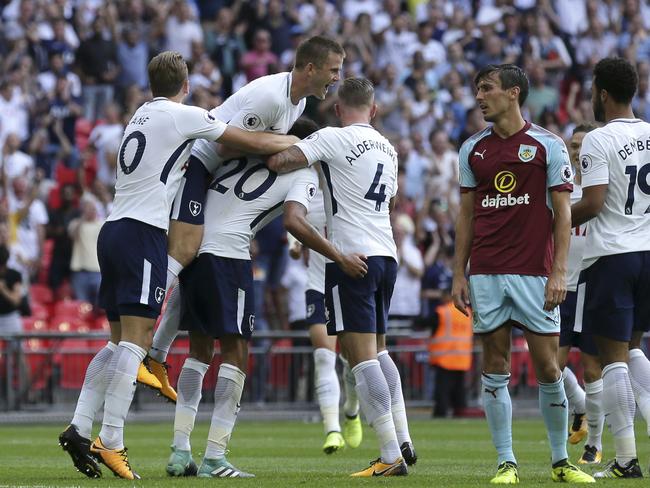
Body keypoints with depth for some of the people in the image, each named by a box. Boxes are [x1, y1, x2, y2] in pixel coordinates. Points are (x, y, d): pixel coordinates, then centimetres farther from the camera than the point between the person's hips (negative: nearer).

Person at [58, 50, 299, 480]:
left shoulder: (143, 115, 20)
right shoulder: (184, 116, -4)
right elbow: (256, 143, -2)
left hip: (114, 231, 8)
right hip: (143, 232, -8)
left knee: (121, 341, 12)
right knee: (136, 341, -10)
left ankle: (79, 428, 4)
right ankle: (111, 442, -17)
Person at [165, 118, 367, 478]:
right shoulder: (305, 174, 5)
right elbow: (293, 221, -12)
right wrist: (339, 258, -8)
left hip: (190, 246, 6)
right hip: (228, 255, -6)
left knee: (199, 350, 16)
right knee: (235, 352, 3)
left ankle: (180, 451, 11)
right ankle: (214, 458, -5)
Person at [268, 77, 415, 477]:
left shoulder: (334, 138, -6)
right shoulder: (388, 150, 17)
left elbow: (278, 161, -16)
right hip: (387, 255, 7)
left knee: (361, 355, -7)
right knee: (378, 349, 20)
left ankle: (391, 456, -12)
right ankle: (403, 441, 15)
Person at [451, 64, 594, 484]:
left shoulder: (548, 146, -1)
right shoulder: (473, 149, 11)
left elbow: (562, 213, -2)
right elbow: (466, 216, 14)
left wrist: (559, 272, -10)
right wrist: (459, 273, 8)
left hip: (534, 273, -3)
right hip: (486, 273, 3)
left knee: (548, 366, -2)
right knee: (495, 366, 1)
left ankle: (561, 462, 9)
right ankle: (506, 463, 6)